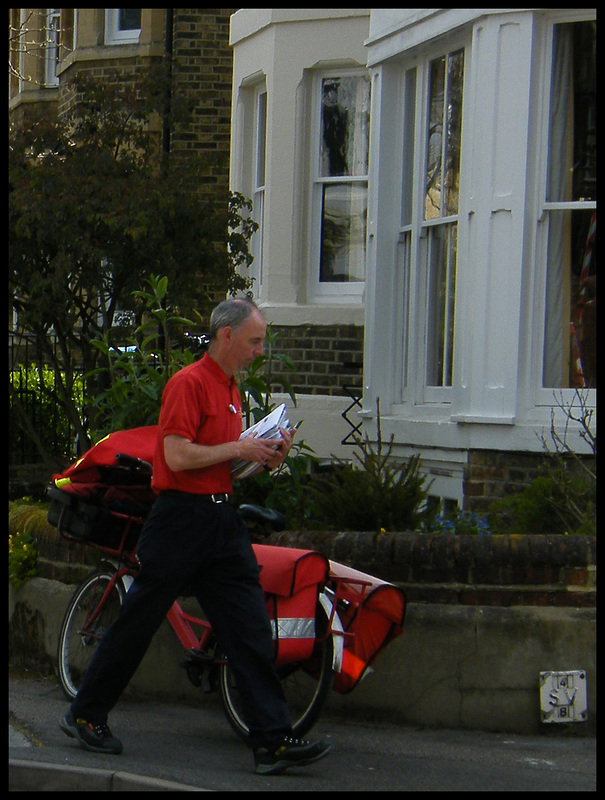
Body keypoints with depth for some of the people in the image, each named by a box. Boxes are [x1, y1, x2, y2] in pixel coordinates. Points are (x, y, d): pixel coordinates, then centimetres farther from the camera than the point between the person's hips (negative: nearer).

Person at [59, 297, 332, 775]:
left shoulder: (232, 390, 17)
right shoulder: (189, 383, -11)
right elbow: (178, 455, -21)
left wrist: (266, 459, 8)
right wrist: (238, 449, -12)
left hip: (224, 520, 8)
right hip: (182, 516, -8)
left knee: (252, 630, -1)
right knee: (138, 621, 3)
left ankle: (272, 740, -4)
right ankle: (86, 716, 19)